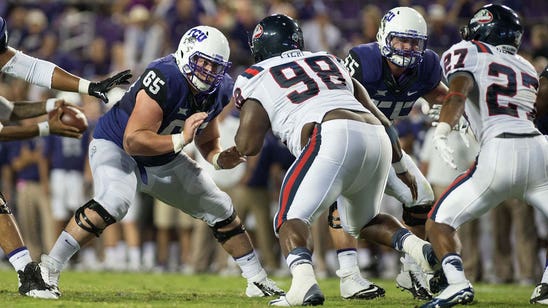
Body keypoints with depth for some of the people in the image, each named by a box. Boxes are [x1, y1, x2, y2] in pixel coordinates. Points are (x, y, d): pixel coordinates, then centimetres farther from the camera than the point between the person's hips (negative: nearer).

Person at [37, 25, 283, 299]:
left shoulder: (219, 90, -10)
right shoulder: (165, 79, -34)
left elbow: (206, 140, 8)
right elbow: (132, 141, -36)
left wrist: (219, 159, -14)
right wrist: (180, 140, -45)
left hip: (162, 159, 8)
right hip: (115, 146, -8)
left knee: (221, 210, 8)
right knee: (114, 202, -36)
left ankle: (258, 281, 24)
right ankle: (48, 269, -28)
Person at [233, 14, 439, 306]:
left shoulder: (257, 79, 16)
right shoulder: (331, 62, 31)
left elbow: (248, 145, 9)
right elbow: (380, 119, 31)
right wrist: (401, 167, 41)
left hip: (334, 140, -6)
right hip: (377, 140, 6)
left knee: (290, 218, -1)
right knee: (364, 221, 28)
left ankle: (304, 283, -29)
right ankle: (417, 247, 3)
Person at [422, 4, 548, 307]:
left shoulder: (467, 53, 12)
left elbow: (459, 90, -7)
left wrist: (441, 131, -23)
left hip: (499, 153, -4)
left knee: (439, 222, 8)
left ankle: (457, 283, -13)